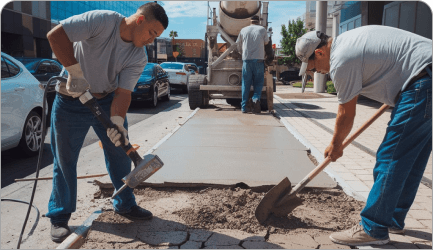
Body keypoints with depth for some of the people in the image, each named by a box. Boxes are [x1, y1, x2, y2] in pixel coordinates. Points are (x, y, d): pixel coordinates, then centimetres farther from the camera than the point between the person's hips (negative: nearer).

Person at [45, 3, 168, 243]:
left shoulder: (139, 58, -8)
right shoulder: (103, 20, -22)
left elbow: (123, 92, -14)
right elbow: (56, 34, -27)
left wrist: (116, 121, -30)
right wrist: (76, 72, -26)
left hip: (106, 100, 5)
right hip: (70, 103, -4)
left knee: (120, 152, 7)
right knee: (64, 159, 3)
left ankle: (125, 205, 27)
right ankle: (59, 218, 19)